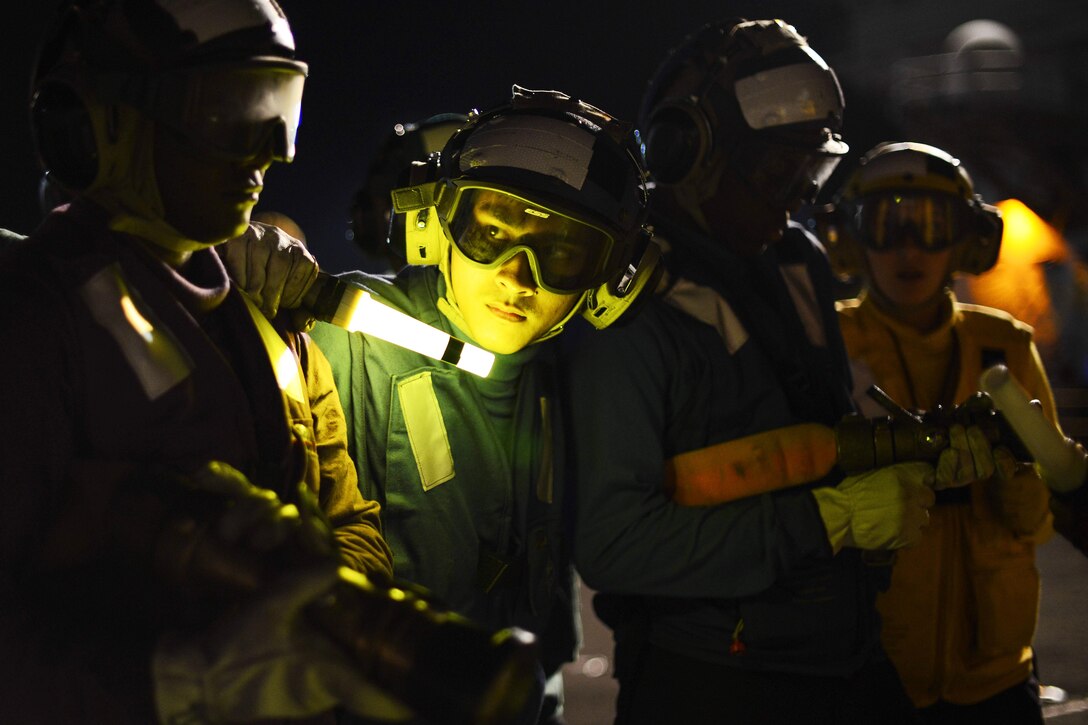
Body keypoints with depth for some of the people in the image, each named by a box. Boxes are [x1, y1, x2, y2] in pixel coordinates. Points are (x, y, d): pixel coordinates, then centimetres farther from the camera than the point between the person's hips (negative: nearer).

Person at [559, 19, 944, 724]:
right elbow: (612, 543, -25)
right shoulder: (627, 317, -16)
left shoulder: (802, 264, 11)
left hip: (854, 665, 8)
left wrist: (920, 449, 4)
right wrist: (832, 518, -23)